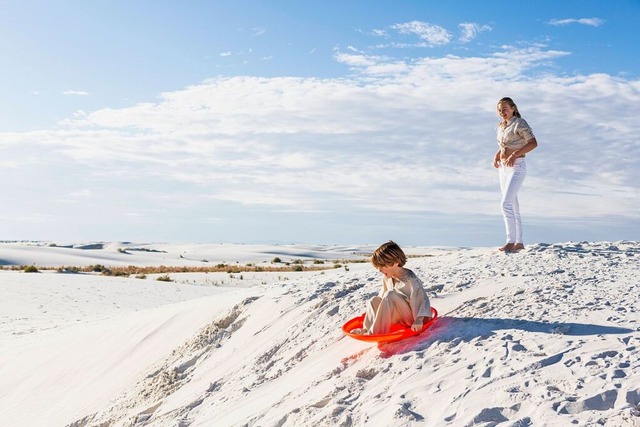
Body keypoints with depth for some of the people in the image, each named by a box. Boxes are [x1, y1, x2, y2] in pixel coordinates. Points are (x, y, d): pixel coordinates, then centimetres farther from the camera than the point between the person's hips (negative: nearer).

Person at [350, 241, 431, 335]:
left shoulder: (410, 279, -20)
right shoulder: (386, 279, 3)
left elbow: (422, 299, -25)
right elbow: (382, 297, 16)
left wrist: (419, 320, -36)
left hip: (410, 317, -7)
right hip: (396, 317, 7)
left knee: (390, 295, -28)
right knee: (374, 300, -8)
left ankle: (376, 331, -28)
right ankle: (367, 329, -24)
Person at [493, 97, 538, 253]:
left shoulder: (519, 123, -9)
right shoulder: (501, 126, 13)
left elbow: (533, 143, -17)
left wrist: (514, 155, -25)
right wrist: (496, 156, 9)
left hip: (517, 167, -8)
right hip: (503, 168, 8)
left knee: (506, 203, -18)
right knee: (512, 206, 9)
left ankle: (511, 241, -17)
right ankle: (519, 243, 14)